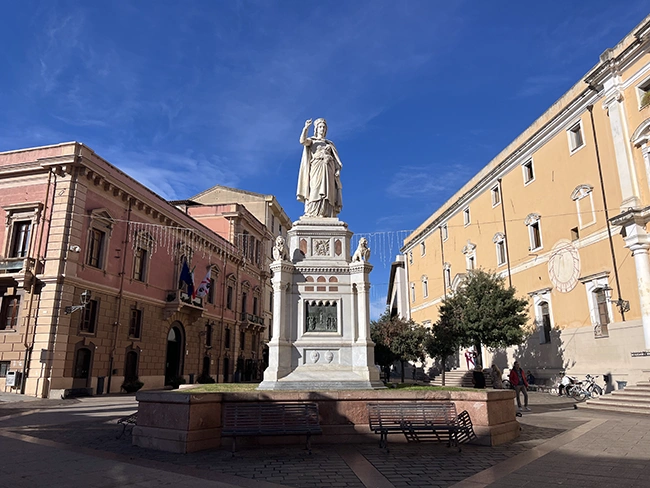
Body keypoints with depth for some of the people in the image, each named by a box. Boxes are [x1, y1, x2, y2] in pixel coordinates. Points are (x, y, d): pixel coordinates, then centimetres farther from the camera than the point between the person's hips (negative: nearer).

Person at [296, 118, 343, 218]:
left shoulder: (330, 143, 27)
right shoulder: (311, 140, 20)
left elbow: (336, 159, 16)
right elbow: (302, 141, -5)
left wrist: (338, 170, 0)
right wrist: (306, 127, -9)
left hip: (329, 169, 3)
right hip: (316, 167, -3)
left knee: (328, 193, -11)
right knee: (315, 192, -19)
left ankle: (326, 215, -20)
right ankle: (311, 216, -29)